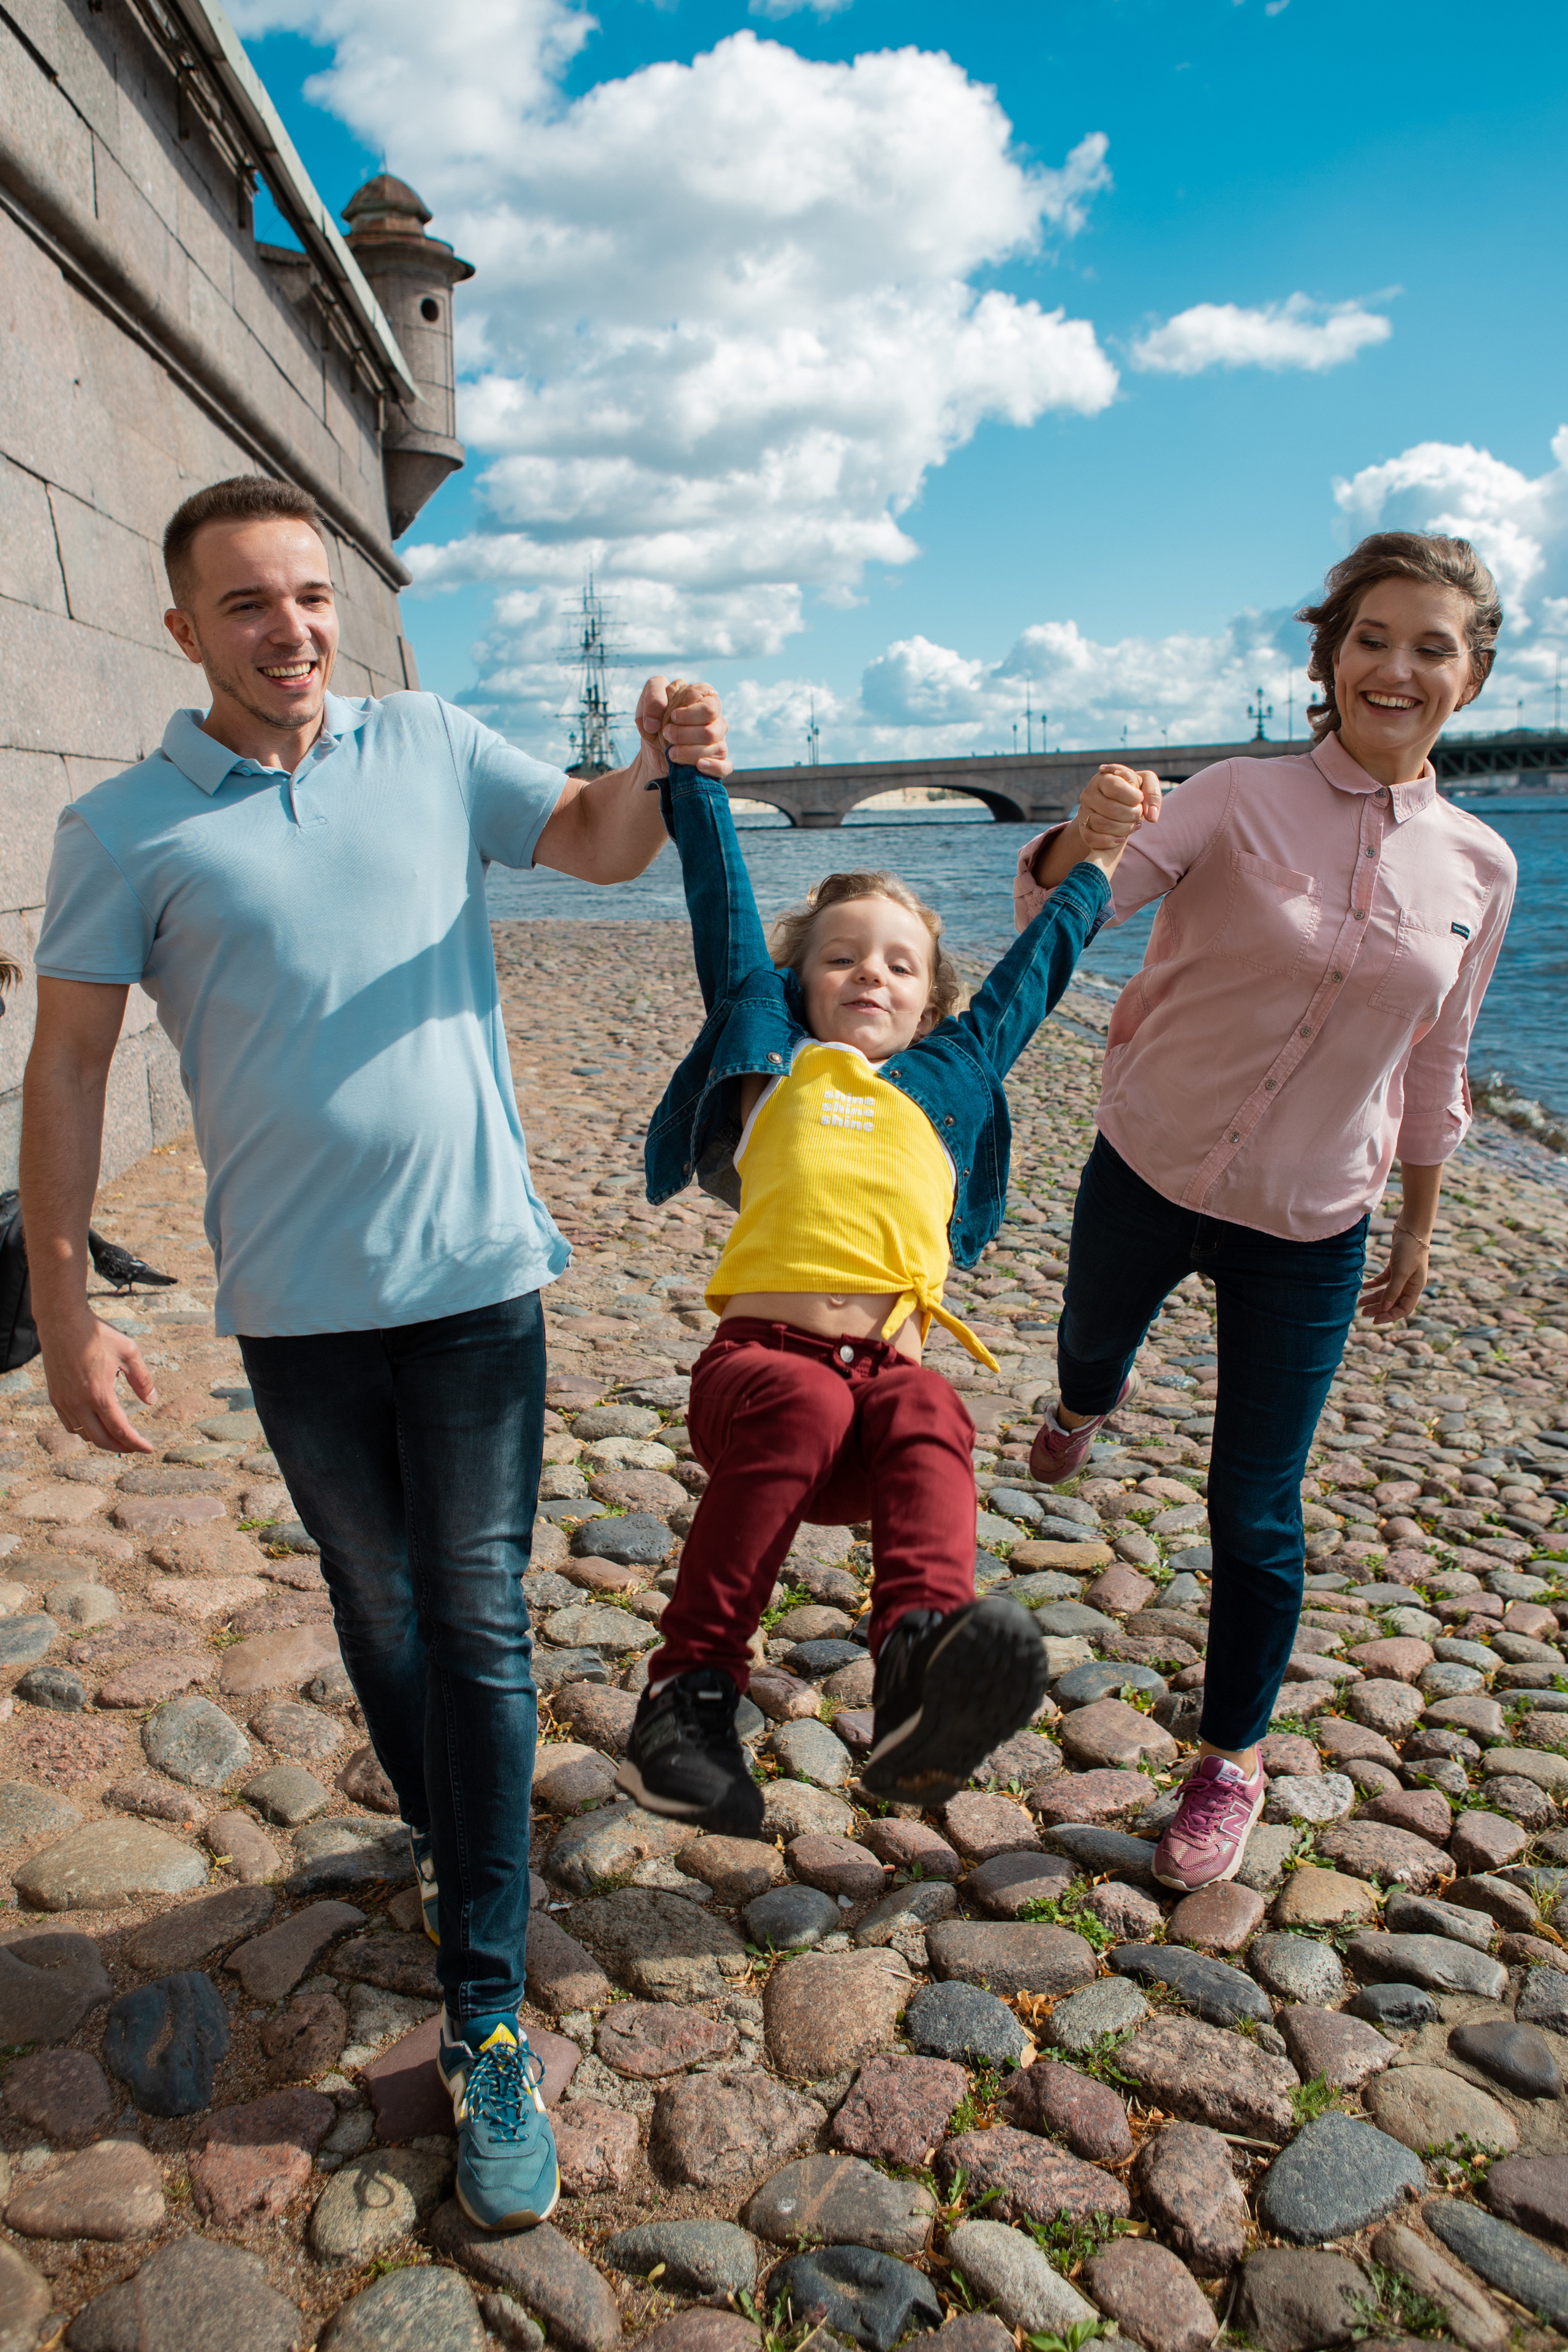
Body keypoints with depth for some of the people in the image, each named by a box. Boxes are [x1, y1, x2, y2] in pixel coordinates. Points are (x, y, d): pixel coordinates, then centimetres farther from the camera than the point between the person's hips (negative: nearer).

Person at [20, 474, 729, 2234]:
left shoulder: (430, 747, 4)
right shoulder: (123, 829, -2)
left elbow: (596, 844, 10)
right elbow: (66, 1065, 0)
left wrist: (659, 769, -14)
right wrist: (64, 1312, -3)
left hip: (476, 1273, 0)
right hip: (296, 1302, 0)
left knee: (478, 1624, 3)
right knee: (377, 1606, 18)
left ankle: (486, 2019, 14)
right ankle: (445, 1836, 46)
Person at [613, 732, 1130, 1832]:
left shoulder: (953, 1071, 28)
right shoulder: (769, 1050, 22)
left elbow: (1031, 969, 38)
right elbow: (725, 907, 23)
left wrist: (1096, 866, 48)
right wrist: (694, 770, 25)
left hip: (888, 1367, 2)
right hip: (761, 1354, -2)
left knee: (928, 1419, -31)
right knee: (801, 1406, -34)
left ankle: (924, 1661, -53)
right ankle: (691, 1693, -33)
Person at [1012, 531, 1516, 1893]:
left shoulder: (1478, 868, -2)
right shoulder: (1241, 800, -11)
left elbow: (1434, 1068, 9)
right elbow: (1058, 915, -21)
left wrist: (1420, 1229, 14)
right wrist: (1084, 837, -43)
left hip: (1311, 1223, 1)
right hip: (1150, 1168, 0)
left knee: (1255, 1512, 5)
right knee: (1090, 1347, 26)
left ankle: (1233, 1760, 28)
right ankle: (1089, 1403, 67)